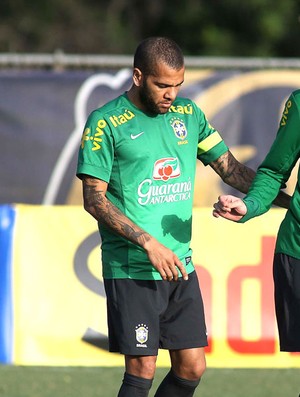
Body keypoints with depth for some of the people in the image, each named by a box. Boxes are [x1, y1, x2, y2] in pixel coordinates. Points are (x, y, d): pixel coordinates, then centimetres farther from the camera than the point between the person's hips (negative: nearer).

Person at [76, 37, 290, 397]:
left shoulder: (188, 115, 11)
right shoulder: (106, 123, -6)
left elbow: (231, 170, 15)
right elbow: (94, 199, -9)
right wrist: (149, 243, -17)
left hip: (180, 267, 6)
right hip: (131, 270, -6)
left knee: (191, 368, 4)